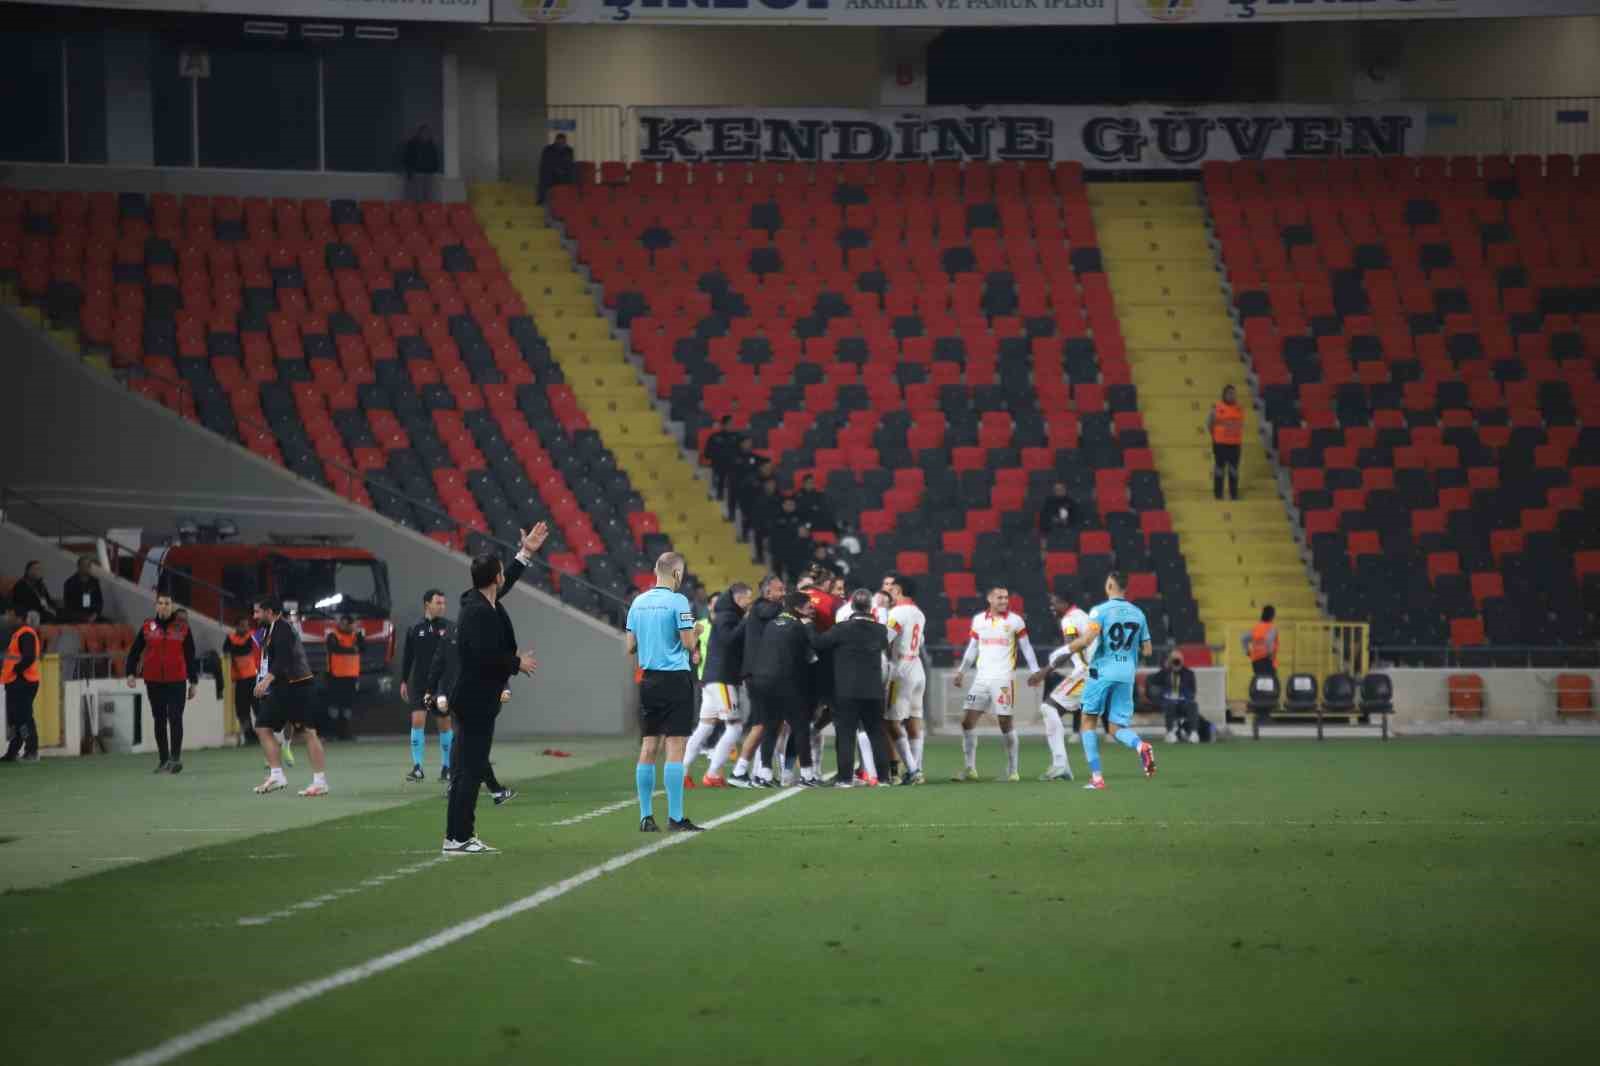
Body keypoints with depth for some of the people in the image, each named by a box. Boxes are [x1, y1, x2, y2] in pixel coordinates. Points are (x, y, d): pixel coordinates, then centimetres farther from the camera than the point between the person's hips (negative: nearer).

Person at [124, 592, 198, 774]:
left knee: (175, 718, -12)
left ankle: (176, 757, -11)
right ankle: (164, 760, 14)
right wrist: (131, 673, -6)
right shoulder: (147, 627, 6)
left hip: (177, 681, -2)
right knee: (160, 720, 8)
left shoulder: (182, 627, 4)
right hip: (154, 682, 2)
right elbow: (135, 651, 8)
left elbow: (190, 656, 7)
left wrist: (193, 682, 6)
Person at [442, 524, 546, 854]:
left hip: (473, 699, 11)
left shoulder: (479, 601, 9)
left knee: (470, 768, 13)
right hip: (476, 700, -11)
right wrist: (517, 663, -13)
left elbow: (505, 583, 29)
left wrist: (525, 553, 32)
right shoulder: (480, 613, -20)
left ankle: (461, 834, 17)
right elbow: (484, 656, -28)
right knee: (470, 769, -7)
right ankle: (458, 838, -6)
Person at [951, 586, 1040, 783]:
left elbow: (1026, 648, 4)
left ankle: (1012, 770, 6)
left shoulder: (1015, 621, -1)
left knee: (1006, 723, -4)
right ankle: (970, 768, 6)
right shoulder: (978, 620, 9)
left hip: (1003, 679, -4)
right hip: (982, 678, 4)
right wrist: (961, 671, 16)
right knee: (967, 720, -2)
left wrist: (1035, 671, -2)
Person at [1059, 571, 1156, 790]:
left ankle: (1096, 777, 4)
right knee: (1119, 727, 9)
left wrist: (1067, 649, 0)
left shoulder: (1101, 611, -7)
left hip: (1103, 672, -4)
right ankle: (1140, 745, -26)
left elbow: (1086, 640, -19)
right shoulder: (1138, 614, 9)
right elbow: (1146, 650, 14)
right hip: (1127, 674, 4)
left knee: (1089, 721, 11)